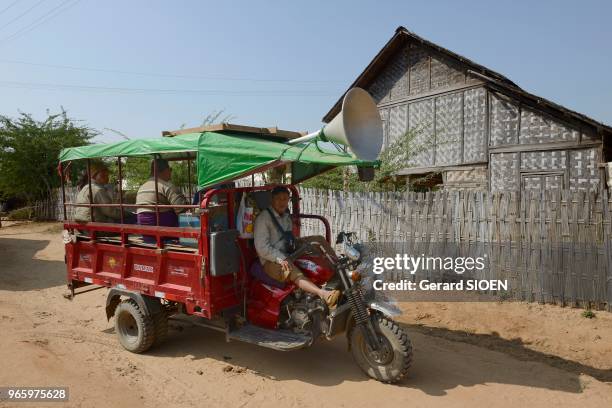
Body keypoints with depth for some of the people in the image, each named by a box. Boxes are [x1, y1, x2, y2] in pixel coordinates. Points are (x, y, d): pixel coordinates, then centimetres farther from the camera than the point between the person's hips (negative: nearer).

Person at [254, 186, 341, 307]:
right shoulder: (263, 218, -12)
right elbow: (261, 247, -19)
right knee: (294, 273, -39)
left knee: (319, 239, -3)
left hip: (288, 255, 8)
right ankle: (323, 294, -60)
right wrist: (281, 259, -29)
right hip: (271, 261, -8)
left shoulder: (286, 216, 12)